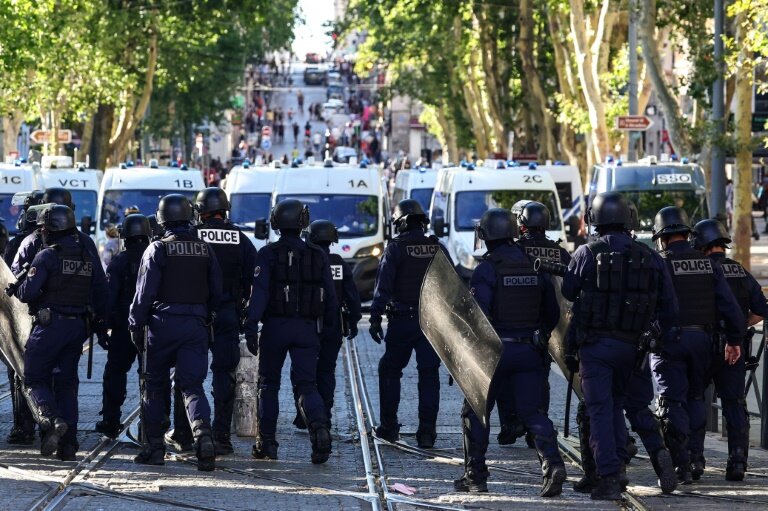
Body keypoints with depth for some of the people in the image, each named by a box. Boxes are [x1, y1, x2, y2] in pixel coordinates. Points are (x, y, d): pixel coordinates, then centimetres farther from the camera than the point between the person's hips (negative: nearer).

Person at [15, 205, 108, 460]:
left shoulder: (47, 256, -10)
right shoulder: (89, 258, 10)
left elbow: (27, 293, -16)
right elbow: (101, 295, 10)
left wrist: (17, 290, 6)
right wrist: (99, 327, 17)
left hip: (50, 324, -6)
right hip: (79, 326, 6)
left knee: (34, 378, 5)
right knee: (66, 382, 11)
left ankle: (51, 418, -21)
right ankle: (68, 444, 6)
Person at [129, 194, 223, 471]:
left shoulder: (157, 249, -6)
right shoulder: (205, 250, 7)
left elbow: (145, 292, -9)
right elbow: (216, 293, 10)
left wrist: (136, 325, -1)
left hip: (163, 323, -3)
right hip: (196, 325, 3)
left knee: (156, 385, 11)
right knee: (192, 385, -1)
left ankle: (154, 446, 13)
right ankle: (203, 433, -26)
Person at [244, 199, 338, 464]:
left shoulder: (268, 254, -4)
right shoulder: (318, 256, 6)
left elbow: (259, 291, -14)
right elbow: (331, 296, 7)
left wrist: (251, 326, -17)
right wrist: (328, 327, 18)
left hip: (275, 327, -2)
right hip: (307, 330, 2)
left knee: (269, 385, 12)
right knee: (307, 385, 1)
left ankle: (267, 443, 11)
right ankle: (319, 427, -27)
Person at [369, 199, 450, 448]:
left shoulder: (396, 248, -6)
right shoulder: (438, 248, 7)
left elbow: (383, 286, -11)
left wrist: (375, 318, -9)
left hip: (402, 322, -3)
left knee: (390, 371, 12)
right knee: (429, 375, 4)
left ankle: (389, 426, 13)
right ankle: (427, 431, -2)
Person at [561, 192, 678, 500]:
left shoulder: (587, 254, -8)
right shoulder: (649, 258, 3)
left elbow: (567, 292, 3)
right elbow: (669, 307, 5)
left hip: (594, 344, -4)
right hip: (630, 345, 4)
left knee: (600, 410, -3)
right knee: (617, 403, 20)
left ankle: (609, 477, -11)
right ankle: (619, 465, 11)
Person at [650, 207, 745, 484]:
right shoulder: (708, 263, 6)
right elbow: (729, 305, 5)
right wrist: (735, 340, 12)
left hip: (669, 339, -4)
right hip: (702, 339, 4)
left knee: (673, 402, -1)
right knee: (695, 398, 18)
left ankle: (681, 466, -7)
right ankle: (696, 459, 14)